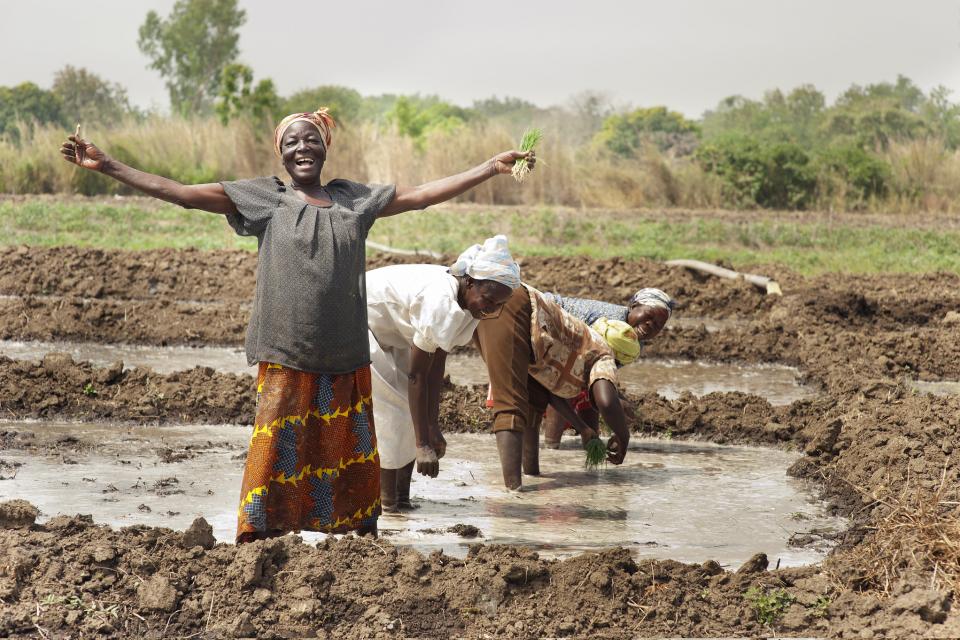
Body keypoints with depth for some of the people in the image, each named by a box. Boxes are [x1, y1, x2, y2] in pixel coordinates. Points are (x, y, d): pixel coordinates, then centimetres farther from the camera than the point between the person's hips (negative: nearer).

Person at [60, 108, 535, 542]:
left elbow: (419, 195, 14)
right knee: (276, 451, -4)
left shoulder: (353, 199, 11)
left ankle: (363, 536, 19)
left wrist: (491, 168, 13)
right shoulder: (263, 198, 2)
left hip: (346, 357, 3)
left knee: (351, 451, 9)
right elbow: (181, 192, -1)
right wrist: (108, 167, -7)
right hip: (285, 357, -3)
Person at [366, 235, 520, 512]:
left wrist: (433, 428, -6)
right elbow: (416, 374, -32)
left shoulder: (464, 303, -8)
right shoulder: (439, 303, -35)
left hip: (388, 333, 9)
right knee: (390, 408, -14)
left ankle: (401, 497, 4)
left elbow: (436, 364, -4)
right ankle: (387, 498, -9)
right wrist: (422, 444, -31)